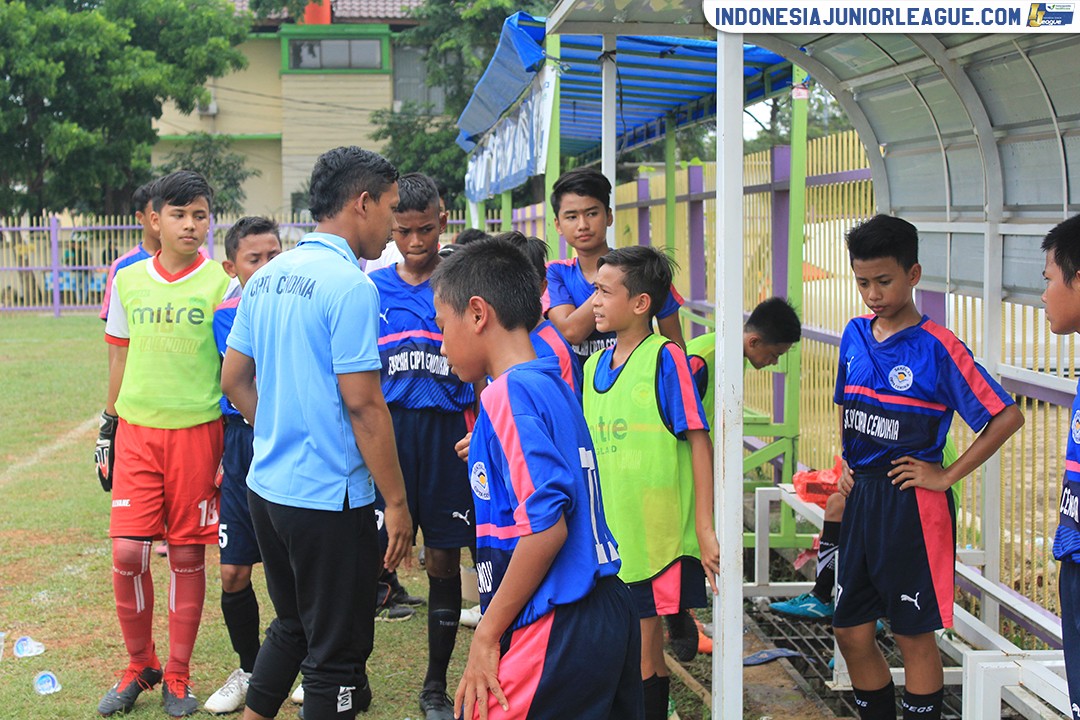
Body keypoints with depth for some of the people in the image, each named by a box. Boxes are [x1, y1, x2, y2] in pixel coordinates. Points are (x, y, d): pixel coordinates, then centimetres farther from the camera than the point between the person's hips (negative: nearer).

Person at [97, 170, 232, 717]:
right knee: (127, 553, -3)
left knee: (188, 555, 5)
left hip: (197, 431, -2)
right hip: (137, 431, 3)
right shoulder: (128, 281, 6)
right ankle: (139, 666, 18)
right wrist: (106, 430, 15)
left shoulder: (220, 283, -4)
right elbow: (119, 360, 16)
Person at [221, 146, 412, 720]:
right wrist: (397, 502, -13)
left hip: (266, 486, 8)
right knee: (337, 651, 5)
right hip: (329, 499, -8)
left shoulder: (266, 278, 9)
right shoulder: (350, 285, -17)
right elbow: (363, 404, -19)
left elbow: (234, 381, 14)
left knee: (291, 627, 25)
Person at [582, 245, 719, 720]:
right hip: (607, 534, 6)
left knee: (645, 643, 2)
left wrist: (705, 527, -14)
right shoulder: (594, 366, 9)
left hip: (657, 533, -6)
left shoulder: (665, 359, -10)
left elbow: (698, 442, -11)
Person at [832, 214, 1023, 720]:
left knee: (914, 636, 5)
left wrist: (946, 476, -13)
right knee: (851, 632, 11)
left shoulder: (936, 347, -13)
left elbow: (1006, 417, -14)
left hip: (912, 505, -6)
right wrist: (847, 461, 9)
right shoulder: (855, 335, 6)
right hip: (860, 498, 6)